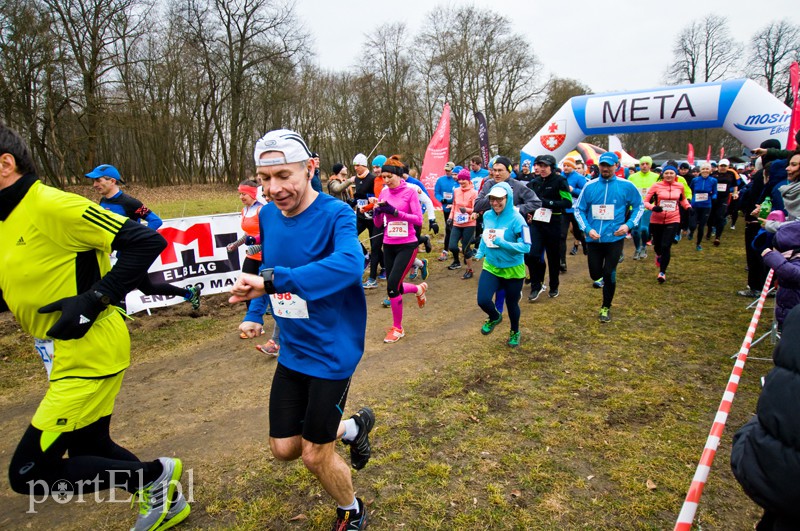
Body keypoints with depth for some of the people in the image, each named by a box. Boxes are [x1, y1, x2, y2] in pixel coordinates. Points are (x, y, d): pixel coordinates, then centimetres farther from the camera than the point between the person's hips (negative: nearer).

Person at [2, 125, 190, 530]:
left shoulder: (53, 205, -19)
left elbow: (148, 241, -23)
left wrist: (95, 298, -24)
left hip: (90, 356, -10)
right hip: (65, 356, 10)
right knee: (90, 449, 22)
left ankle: (155, 474, 12)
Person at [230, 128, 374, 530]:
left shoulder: (335, 214, -20)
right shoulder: (267, 215, 0)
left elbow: (349, 264, -41)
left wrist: (271, 280, -47)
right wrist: (254, 313, 4)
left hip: (332, 352, -6)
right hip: (292, 350, 6)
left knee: (315, 456, 5)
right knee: (284, 448, 13)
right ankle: (353, 427, 40)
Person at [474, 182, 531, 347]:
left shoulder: (516, 219, -21)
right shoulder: (487, 216, -3)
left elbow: (526, 247, -24)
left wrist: (501, 243, -32)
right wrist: (480, 252, 3)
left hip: (513, 270, -4)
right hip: (491, 267, 4)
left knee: (512, 304, 13)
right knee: (483, 300, -10)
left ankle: (515, 332, 44)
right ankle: (495, 317, 27)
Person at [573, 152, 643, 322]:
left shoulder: (626, 186, -5)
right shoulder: (590, 186, -2)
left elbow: (639, 206, 7)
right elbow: (579, 209, 3)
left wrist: (629, 224, -8)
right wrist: (587, 228, -10)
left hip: (614, 238, -2)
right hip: (593, 238, 2)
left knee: (609, 273, -1)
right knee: (595, 274, 8)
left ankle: (606, 307, 20)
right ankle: (603, 279, 45)